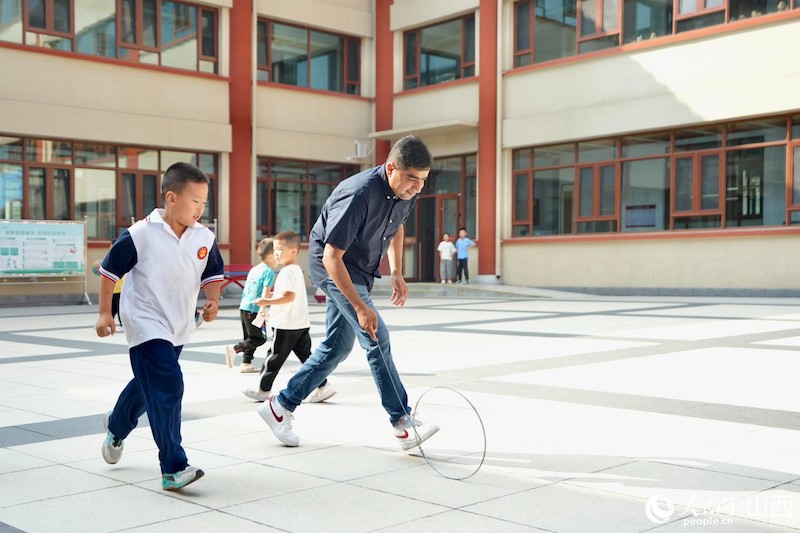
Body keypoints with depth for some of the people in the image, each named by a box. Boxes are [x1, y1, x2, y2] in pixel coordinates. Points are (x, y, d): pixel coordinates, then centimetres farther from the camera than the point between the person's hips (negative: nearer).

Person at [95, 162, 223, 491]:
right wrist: (104, 312, -5)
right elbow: (109, 270, -6)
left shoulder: (205, 237, -4)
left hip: (178, 328, 6)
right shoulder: (141, 234, -17)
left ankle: (116, 427, 53)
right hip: (146, 325, -6)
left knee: (148, 384, 23)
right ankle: (173, 469, -11)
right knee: (167, 389, -17)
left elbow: (212, 273, 10)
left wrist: (213, 301, -9)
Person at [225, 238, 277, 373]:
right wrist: (263, 307, -31)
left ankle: (246, 364, 16)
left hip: (243, 307, 9)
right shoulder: (269, 272, -8)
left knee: (249, 338, 16)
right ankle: (234, 349, -14)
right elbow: (265, 290, -21)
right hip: (254, 310, -9)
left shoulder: (253, 270, 16)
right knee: (259, 339, -2)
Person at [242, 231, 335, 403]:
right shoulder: (297, 269, 14)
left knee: (275, 358, 3)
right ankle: (323, 386, 5)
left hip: (286, 326, -9)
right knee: (306, 356, 9)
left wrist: (267, 301, -21)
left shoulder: (287, 271, -16)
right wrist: (273, 295, 23)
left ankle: (263, 390, 15)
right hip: (301, 324, 9)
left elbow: (289, 296, -26)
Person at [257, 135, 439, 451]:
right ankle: (403, 424, -11)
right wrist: (361, 307, -32)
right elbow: (331, 256, -31)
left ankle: (281, 406, 24)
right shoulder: (358, 195, -33)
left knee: (337, 347, 12)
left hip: (359, 271, 9)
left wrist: (397, 274, 6)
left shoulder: (406, 192, -8)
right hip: (332, 267, -9)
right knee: (377, 338, -17)